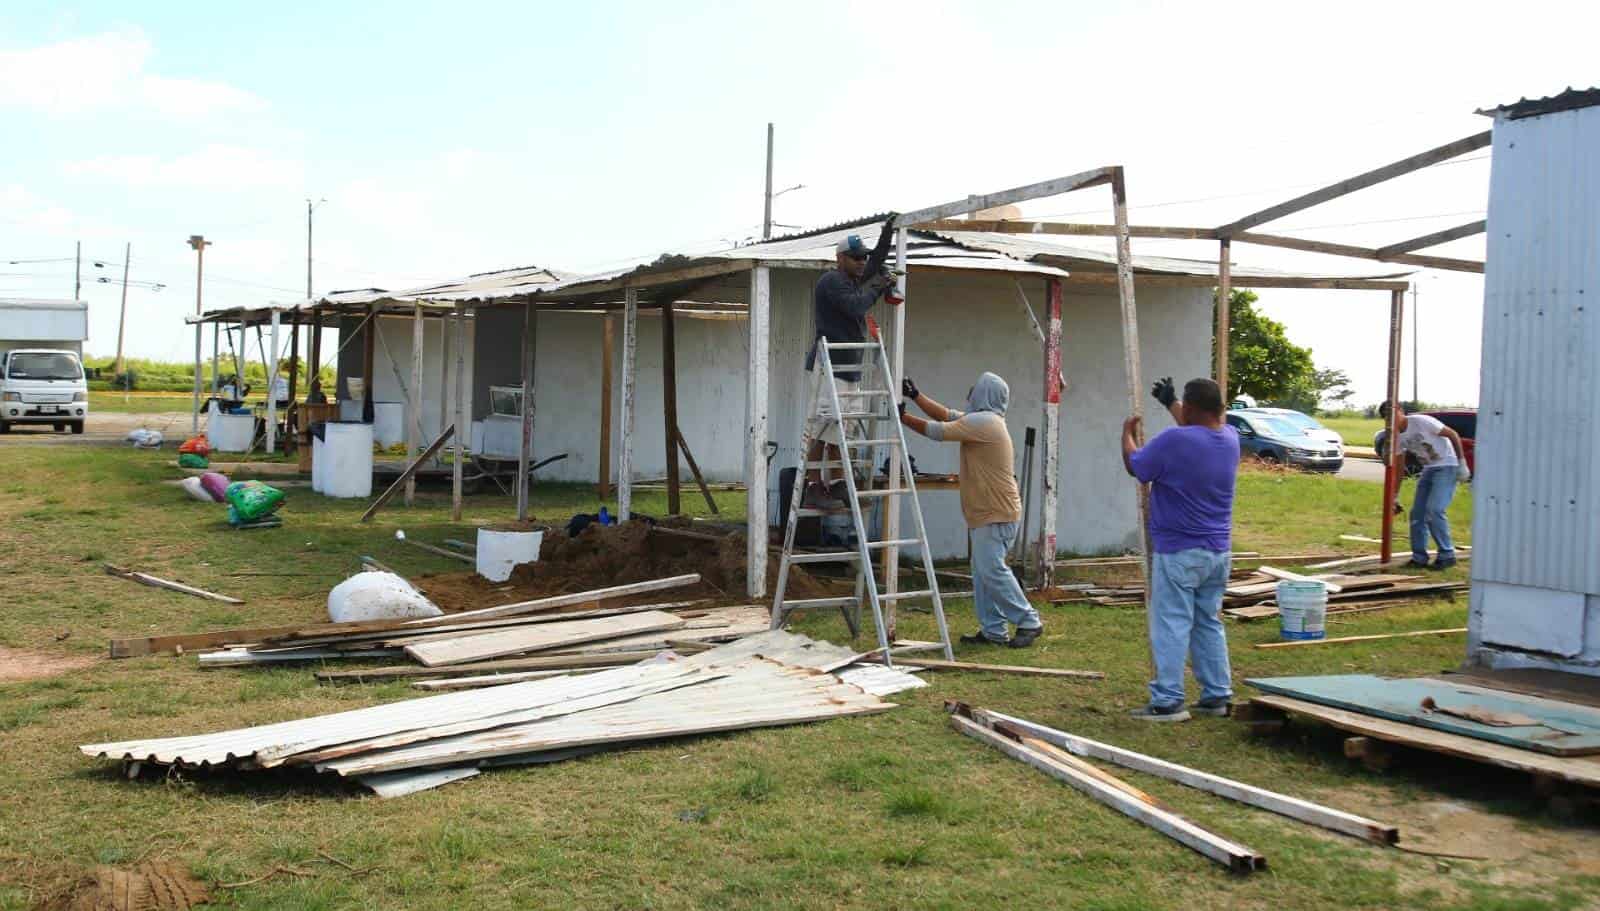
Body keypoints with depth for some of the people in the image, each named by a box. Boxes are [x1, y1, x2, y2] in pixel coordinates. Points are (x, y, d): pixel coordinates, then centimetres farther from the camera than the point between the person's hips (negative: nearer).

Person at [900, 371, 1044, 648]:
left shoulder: (983, 422, -17)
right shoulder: (981, 420, 15)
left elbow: (939, 431, -16)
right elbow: (946, 415, 17)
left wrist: (903, 418, -7)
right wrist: (915, 396, 13)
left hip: (997, 514, -10)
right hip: (987, 512, 10)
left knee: (992, 570, -10)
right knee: (982, 573, 10)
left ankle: (1029, 622, -2)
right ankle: (993, 631, 13)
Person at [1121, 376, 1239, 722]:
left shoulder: (1174, 440, -20)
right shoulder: (1230, 438, 2)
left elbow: (1135, 467, -3)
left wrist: (1128, 434, 15)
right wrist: (1169, 403, 39)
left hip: (1179, 553, -7)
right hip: (1217, 551, 7)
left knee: (1172, 626, -3)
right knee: (1209, 623, 15)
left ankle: (1167, 701, -3)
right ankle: (1218, 695, 19)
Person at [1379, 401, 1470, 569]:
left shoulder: (1421, 422, -18)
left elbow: (1453, 435, -14)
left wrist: (1462, 463, -17)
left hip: (1447, 466, -8)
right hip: (1428, 469, 8)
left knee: (1434, 510, -19)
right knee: (1417, 514, 3)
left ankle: (1447, 555, -8)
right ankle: (1419, 558, 12)